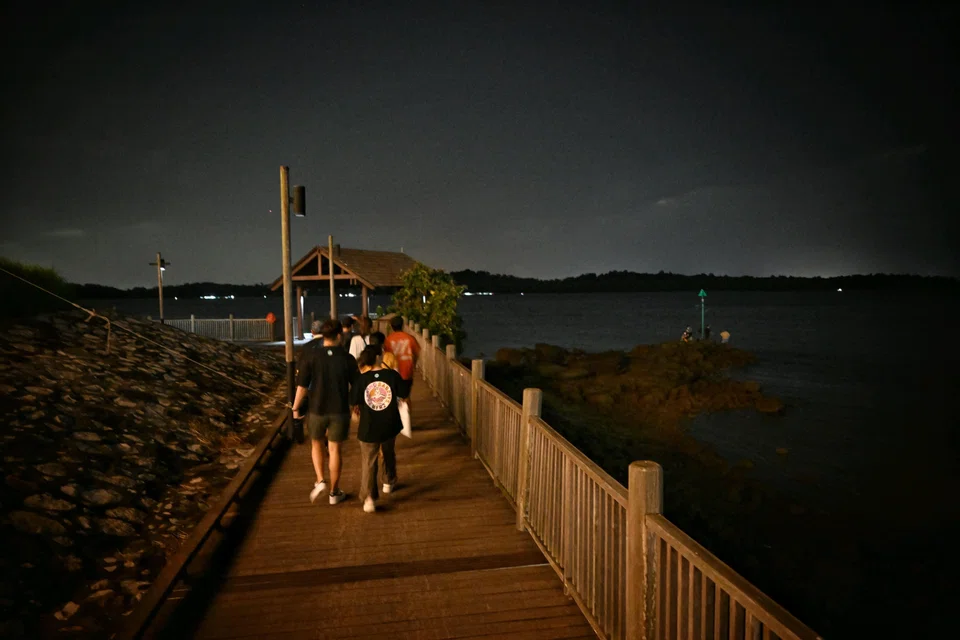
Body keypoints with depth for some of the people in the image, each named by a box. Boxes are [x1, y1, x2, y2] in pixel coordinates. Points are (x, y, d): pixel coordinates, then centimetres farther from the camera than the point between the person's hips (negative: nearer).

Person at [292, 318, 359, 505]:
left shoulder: (311, 355, -9)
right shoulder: (347, 359, -8)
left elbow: (302, 385, -8)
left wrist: (295, 407, 5)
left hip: (317, 409, 0)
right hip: (340, 411, 0)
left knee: (316, 444, 22)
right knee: (334, 449, 11)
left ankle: (320, 481, 7)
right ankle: (334, 492, 19)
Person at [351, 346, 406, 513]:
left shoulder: (361, 379, -9)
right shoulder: (392, 375, -10)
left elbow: (353, 403, -2)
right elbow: (402, 396, 0)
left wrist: (357, 408, 21)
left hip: (369, 428, -2)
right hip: (390, 426, 2)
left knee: (368, 462, 5)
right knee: (388, 454, 27)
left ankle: (369, 497, -8)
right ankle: (389, 482, 47)